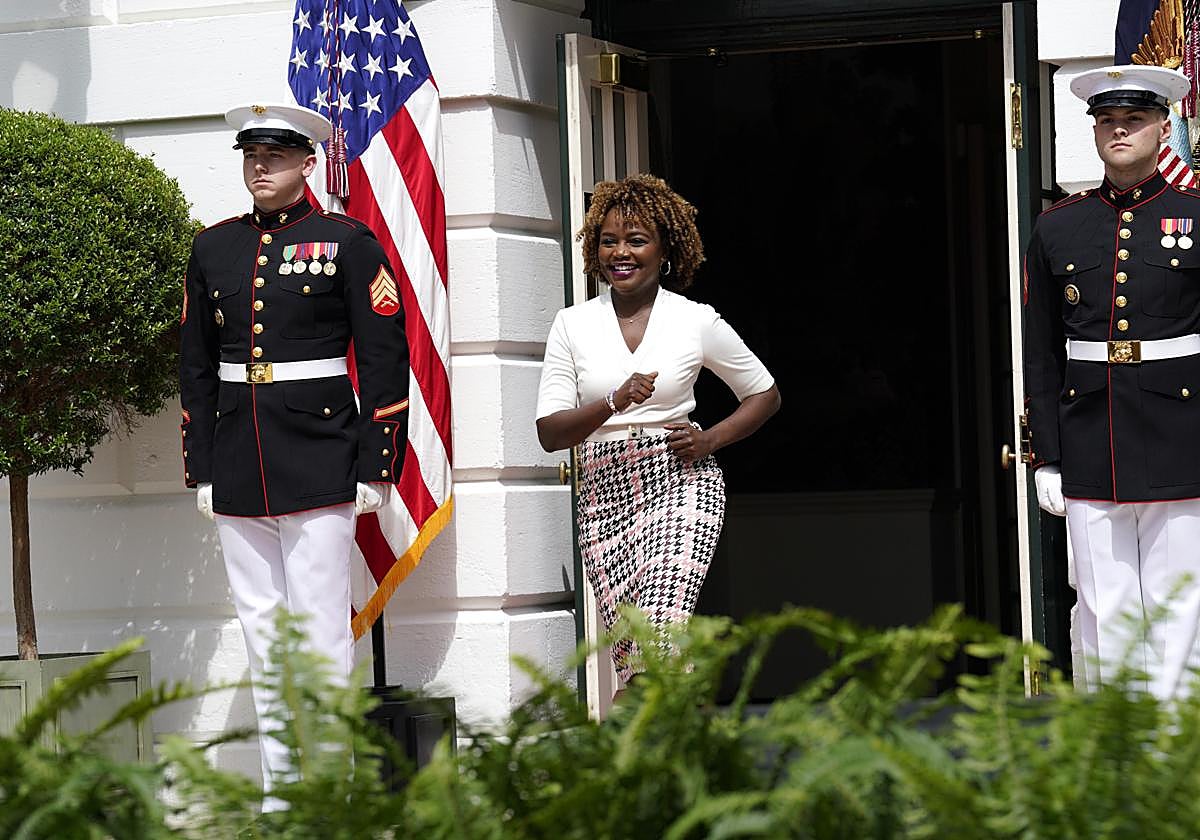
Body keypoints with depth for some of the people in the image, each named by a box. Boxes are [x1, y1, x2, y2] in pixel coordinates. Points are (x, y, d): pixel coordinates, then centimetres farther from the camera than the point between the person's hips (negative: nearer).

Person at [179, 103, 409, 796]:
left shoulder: (348, 243, -2)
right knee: (260, 622, 7)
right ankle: (278, 783, 13)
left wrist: (375, 468, -8)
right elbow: (196, 367, 14)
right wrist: (201, 471, 10)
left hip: (318, 457, -5)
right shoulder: (214, 247, 11)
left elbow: (385, 361, -4)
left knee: (320, 622, -5)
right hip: (237, 464, 5)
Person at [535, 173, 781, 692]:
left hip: (680, 483, -2)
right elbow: (549, 433, 2)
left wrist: (710, 441, -1)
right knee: (631, 657, -5)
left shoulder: (697, 322, 4)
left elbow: (765, 395, 17)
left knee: (660, 634, -24)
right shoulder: (573, 325, 8)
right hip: (604, 496, 3)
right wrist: (616, 402, -15)